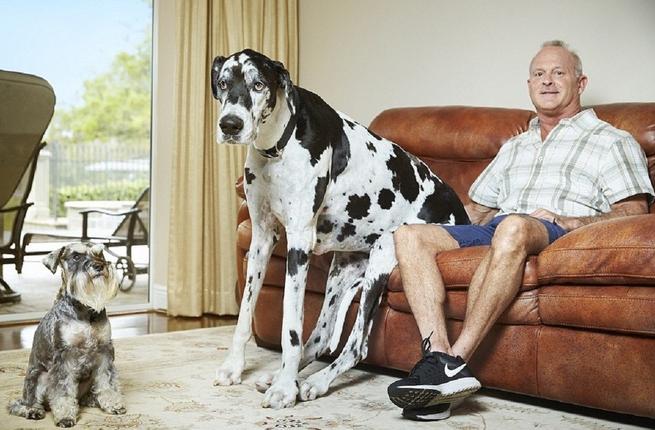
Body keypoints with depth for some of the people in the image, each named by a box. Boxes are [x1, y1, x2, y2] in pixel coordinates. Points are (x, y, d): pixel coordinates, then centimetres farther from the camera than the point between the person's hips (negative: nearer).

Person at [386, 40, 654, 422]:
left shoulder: (611, 141, 15)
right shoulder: (514, 147, 34)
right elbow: (477, 209, 31)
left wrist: (568, 220, -13)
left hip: (559, 235, -6)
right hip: (494, 232, 6)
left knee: (513, 226, -41)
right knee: (409, 235, -18)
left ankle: (457, 357, -40)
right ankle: (439, 354, -36)